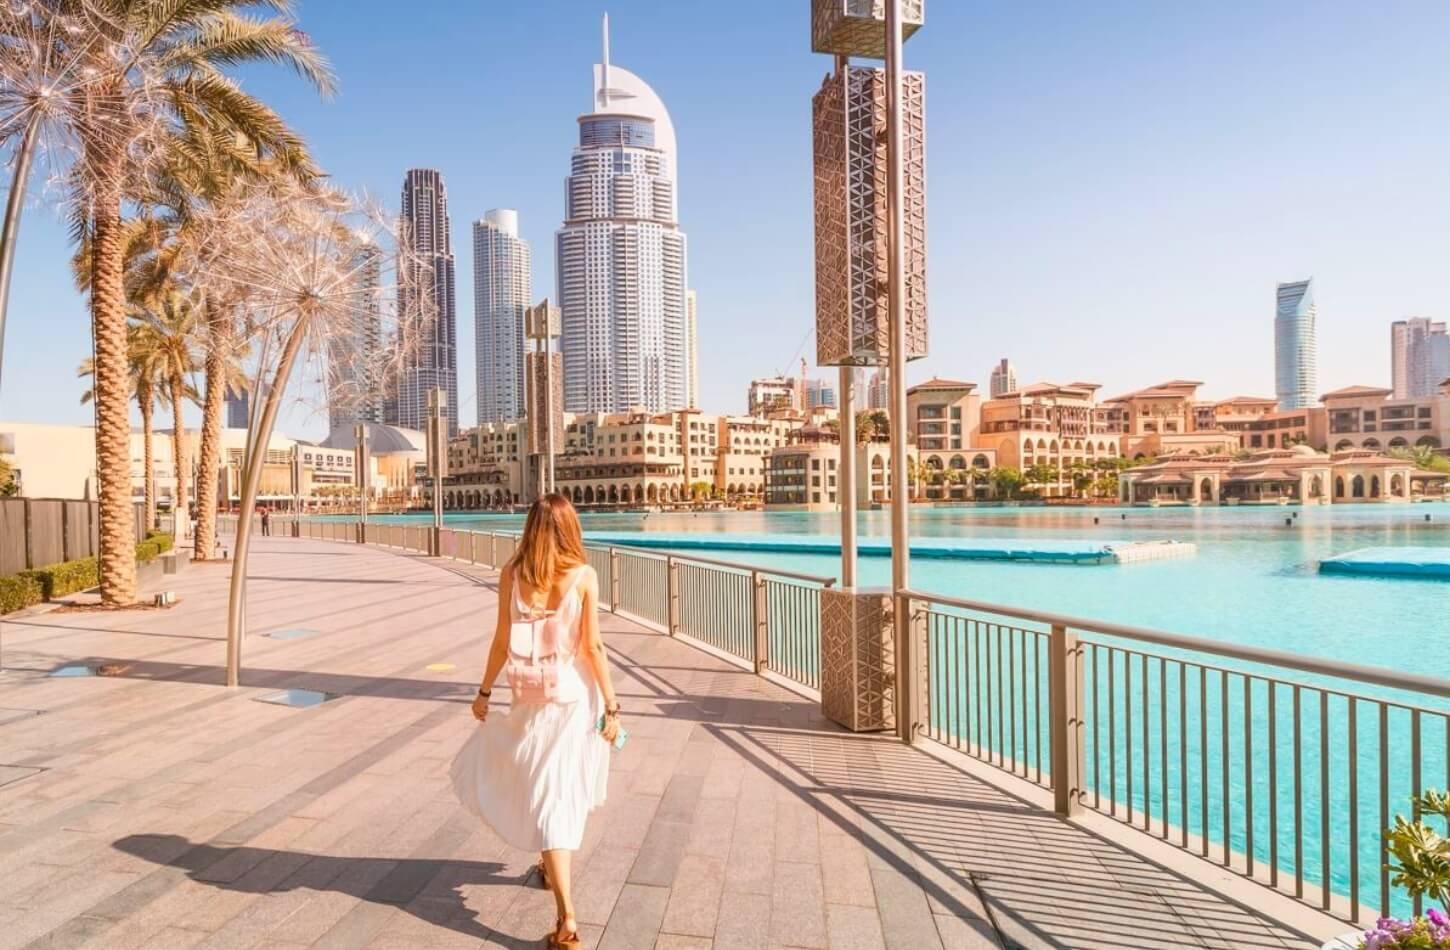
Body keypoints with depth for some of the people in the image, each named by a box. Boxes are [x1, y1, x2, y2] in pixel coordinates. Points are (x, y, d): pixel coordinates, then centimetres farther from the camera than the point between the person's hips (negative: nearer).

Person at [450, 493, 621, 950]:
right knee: (561, 792, 21)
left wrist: (484, 691, 12)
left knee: (547, 795, 9)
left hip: (531, 698, 0)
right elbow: (593, 647, -9)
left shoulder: (512, 573, -5)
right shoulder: (584, 576, -9)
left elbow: (502, 640, -1)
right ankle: (551, 864, 44)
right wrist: (611, 706, -2)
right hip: (574, 695, 0)